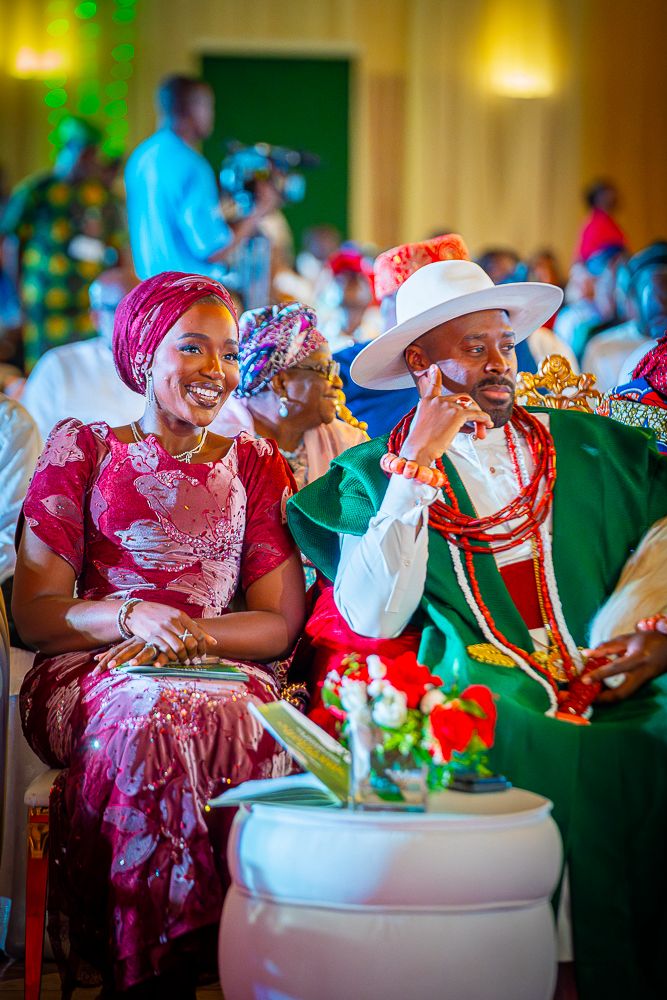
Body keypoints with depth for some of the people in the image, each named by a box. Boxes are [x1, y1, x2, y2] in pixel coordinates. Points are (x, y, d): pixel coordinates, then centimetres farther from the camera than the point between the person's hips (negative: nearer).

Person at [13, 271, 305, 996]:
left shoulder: (257, 466, 17)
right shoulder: (81, 449, 11)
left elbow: (280, 624, 8)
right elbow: (33, 612, 4)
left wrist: (187, 631, -12)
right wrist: (130, 617, -16)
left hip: (224, 671, 1)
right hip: (90, 672, -1)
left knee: (247, 726, -35)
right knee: (155, 725, -37)